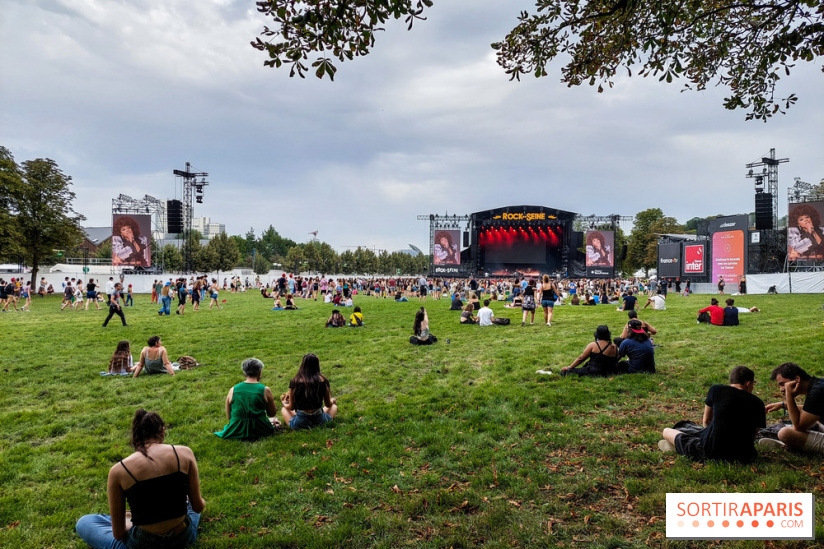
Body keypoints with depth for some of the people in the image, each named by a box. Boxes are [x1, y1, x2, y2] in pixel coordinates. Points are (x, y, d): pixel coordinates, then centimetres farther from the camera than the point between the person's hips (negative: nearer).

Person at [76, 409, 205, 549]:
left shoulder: (118, 471, -9)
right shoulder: (184, 453, -9)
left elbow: (118, 534, -3)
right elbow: (198, 507, 1)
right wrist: (201, 502, 25)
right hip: (184, 538, 3)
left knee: (83, 523, 21)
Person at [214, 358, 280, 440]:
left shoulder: (233, 390, -6)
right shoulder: (265, 390, -14)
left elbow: (229, 417, 4)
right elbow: (272, 414, -2)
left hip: (236, 432, 2)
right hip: (259, 431, -2)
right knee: (275, 420, 31)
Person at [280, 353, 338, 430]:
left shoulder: (295, 381, -9)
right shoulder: (323, 380, -7)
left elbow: (291, 407, 1)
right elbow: (328, 405, 7)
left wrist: (284, 403, 25)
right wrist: (332, 401, 31)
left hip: (300, 423, -1)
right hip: (320, 421, 1)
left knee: (284, 409, 28)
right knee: (333, 406, 30)